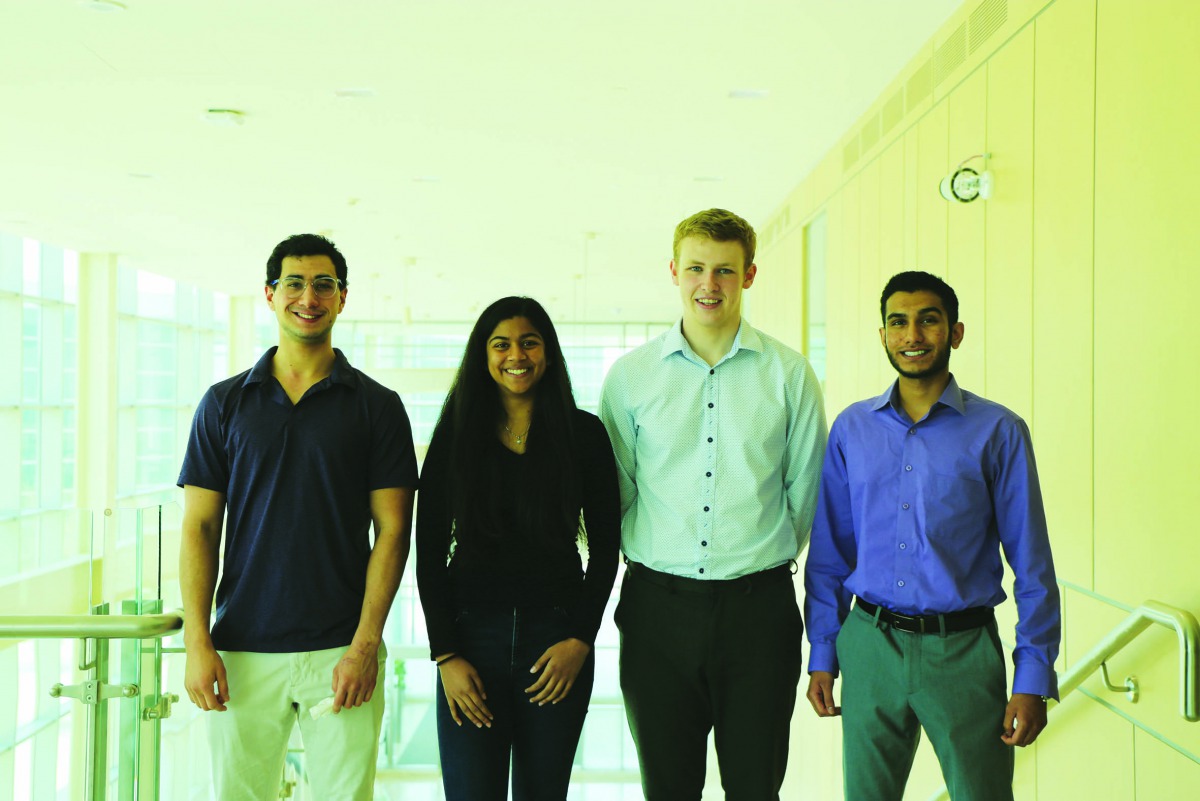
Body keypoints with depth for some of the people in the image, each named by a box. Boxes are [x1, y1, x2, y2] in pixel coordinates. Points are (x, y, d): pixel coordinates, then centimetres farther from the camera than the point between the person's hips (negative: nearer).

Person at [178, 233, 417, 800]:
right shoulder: (225, 403, 7)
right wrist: (197, 642, -5)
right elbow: (199, 527, 5)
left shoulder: (378, 406, 3)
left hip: (341, 651, -1)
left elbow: (392, 531, -1)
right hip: (242, 650, 1)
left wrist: (365, 645, -9)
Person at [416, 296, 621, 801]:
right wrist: (445, 655, -5)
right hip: (470, 636, 0)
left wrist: (581, 640, -4)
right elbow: (430, 551, 2)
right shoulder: (456, 433, 3)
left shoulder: (583, 433, 3)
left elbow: (604, 546, 5)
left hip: (558, 639, 1)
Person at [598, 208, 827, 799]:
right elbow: (615, 490, 10)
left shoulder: (789, 374, 2)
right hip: (657, 607, 1)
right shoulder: (629, 375, 4)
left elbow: (805, 490, 10)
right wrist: (649, 555, 10)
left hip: (758, 606, 0)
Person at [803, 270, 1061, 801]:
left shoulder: (998, 431, -3)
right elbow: (828, 552, 9)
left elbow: (1031, 563, -3)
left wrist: (1034, 677, -6)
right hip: (870, 647, 2)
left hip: (962, 651, -2)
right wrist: (821, 656, 7)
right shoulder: (851, 429, 6)